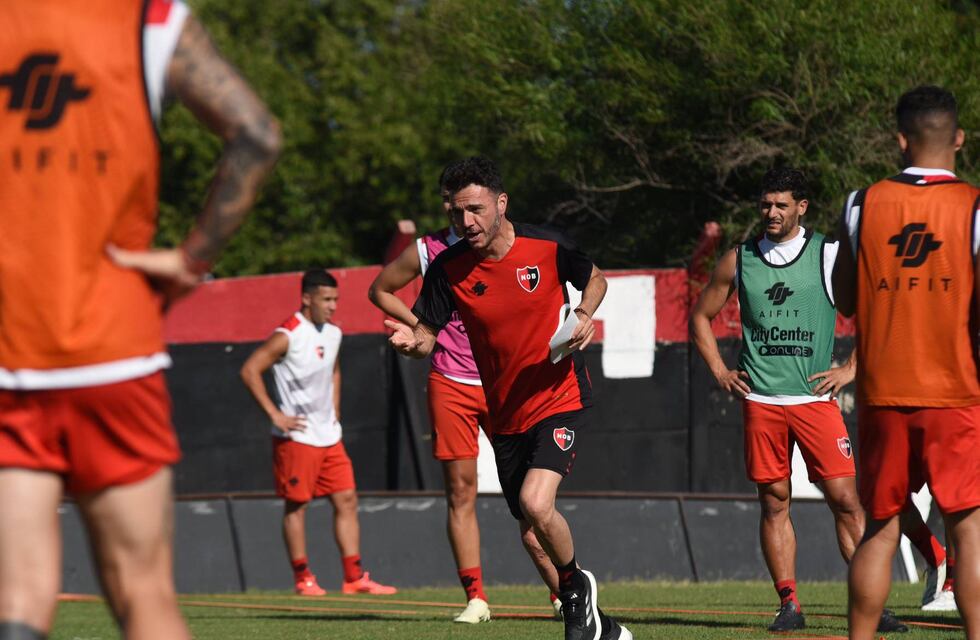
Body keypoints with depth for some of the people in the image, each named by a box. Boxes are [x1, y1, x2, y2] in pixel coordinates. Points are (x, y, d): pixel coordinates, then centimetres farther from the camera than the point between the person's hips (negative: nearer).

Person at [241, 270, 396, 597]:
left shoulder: (333, 333, 10)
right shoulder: (288, 336, -14)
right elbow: (250, 371, -17)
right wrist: (275, 415, -17)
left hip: (328, 435, 8)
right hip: (296, 436, -8)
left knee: (347, 499, 3)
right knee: (296, 505, -1)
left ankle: (354, 577, 5)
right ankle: (303, 578, 6)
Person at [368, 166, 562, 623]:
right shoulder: (428, 252, 1)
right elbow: (380, 289, 16)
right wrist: (419, 327, 4)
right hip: (450, 384, 1)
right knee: (460, 491, -1)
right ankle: (475, 597, 3)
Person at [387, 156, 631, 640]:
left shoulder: (547, 247, -11)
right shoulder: (448, 268, -7)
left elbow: (595, 279, 8)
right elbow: (428, 334, -4)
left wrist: (585, 317, -12)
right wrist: (411, 341, -27)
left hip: (561, 401, -4)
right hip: (505, 415, 4)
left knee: (535, 503, -25)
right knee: (532, 533, 8)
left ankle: (576, 586, 4)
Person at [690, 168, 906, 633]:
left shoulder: (830, 256, 1)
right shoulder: (740, 260, 9)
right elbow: (701, 316, 20)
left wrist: (851, 369, -1)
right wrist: (719, 371, 9)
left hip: (816, 398, -2)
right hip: (760, 401, 2)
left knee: (844, 499, -7)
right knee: (774, 501, 2)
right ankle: (789, 604, 6)